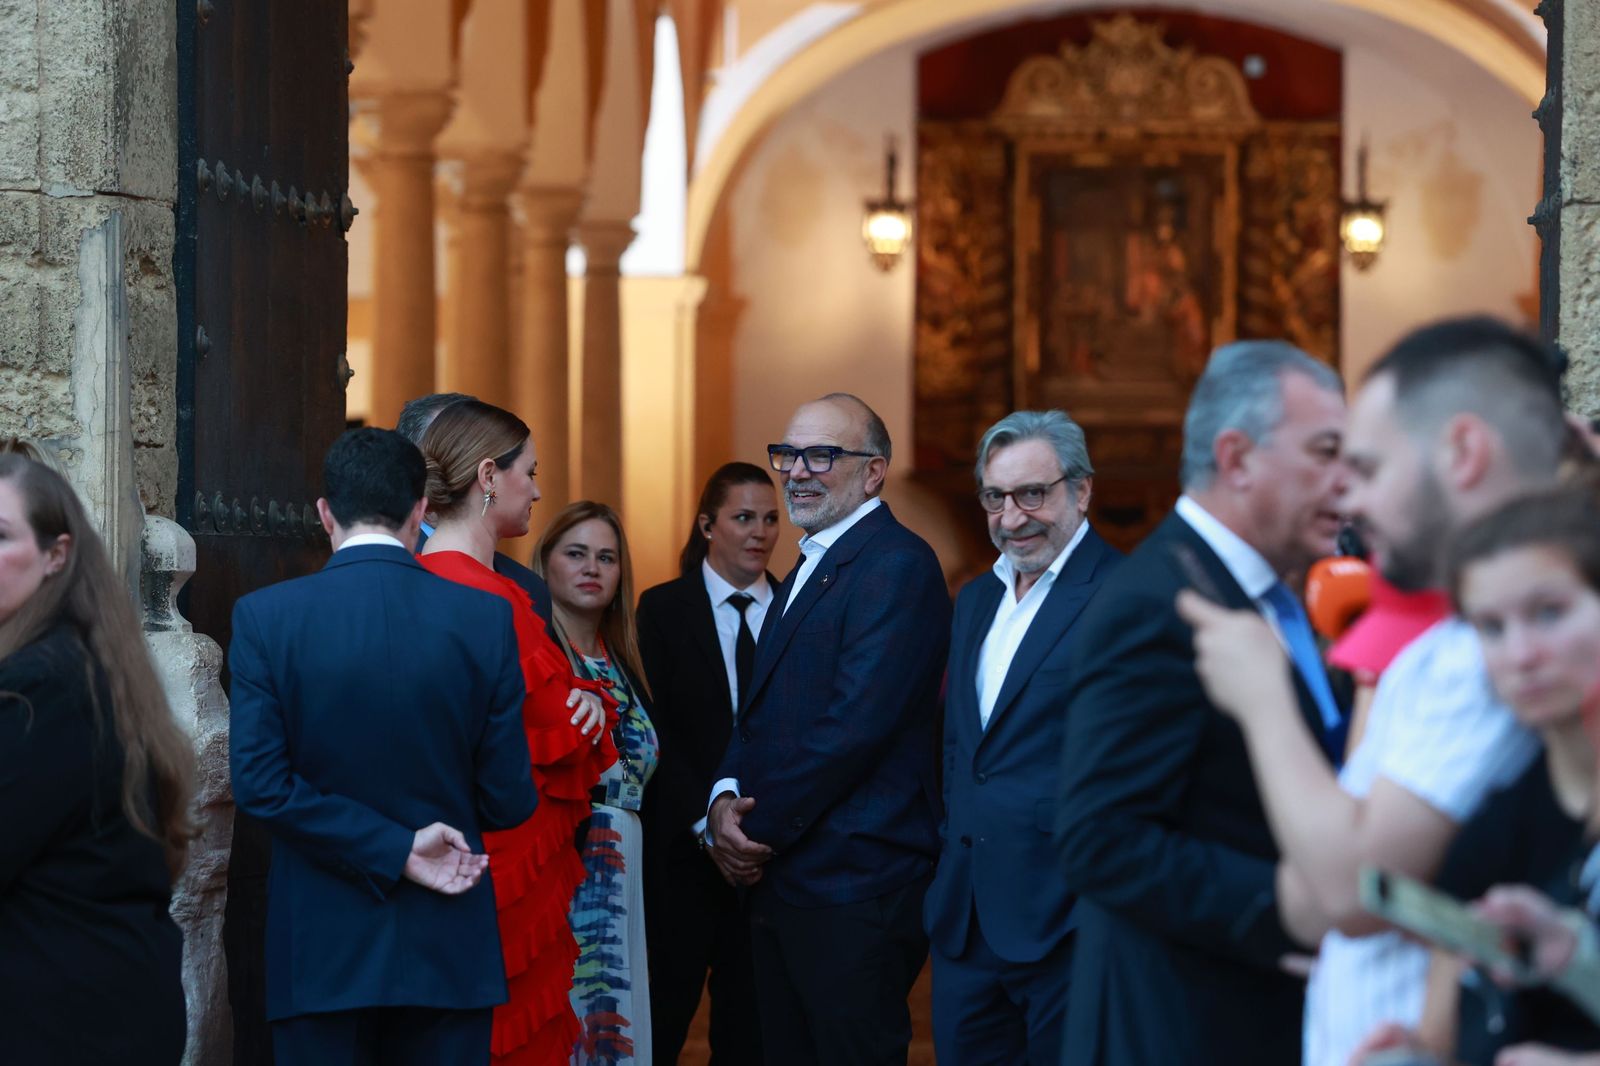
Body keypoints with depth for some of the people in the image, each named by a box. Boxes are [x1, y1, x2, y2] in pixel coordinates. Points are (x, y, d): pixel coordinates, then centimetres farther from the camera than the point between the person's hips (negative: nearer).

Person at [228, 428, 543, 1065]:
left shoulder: (264, 617, -5)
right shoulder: (485, 619, -4)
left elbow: (260, 784, -11)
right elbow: (507, 801, -2)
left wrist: (395, 851, -8)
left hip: (321, 948, 0)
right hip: (448, 947, 1)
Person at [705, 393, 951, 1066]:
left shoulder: (898, 566, -13)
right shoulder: (808, 569, 20)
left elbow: (855, 727, -20)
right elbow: (759, 712, 18)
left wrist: (757, 833, -13)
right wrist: (727, 799, -2)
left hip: (853, 889, -9)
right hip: (780, 882, 9)